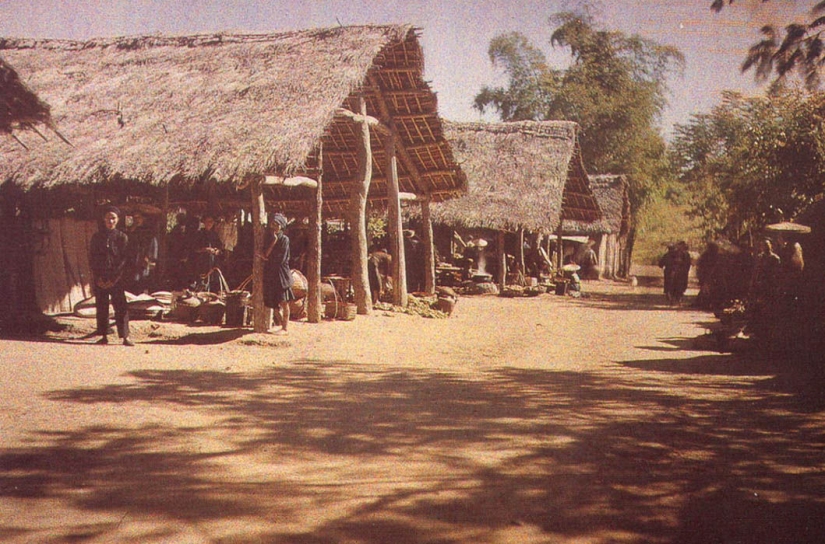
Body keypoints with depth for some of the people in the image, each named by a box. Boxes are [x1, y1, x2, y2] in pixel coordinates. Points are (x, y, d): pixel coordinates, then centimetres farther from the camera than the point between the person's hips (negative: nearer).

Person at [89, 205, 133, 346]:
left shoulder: (122, 237, 4)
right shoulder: (96, 237, 9)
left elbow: (124, 259, -1)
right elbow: (92, 259, 7)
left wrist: (114, 278, -9)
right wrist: (98, 277, -4)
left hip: (116, 278, -2)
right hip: (100, 278, 2)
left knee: (121, 307, -7)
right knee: (101, 307, 2)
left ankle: (125, 336, -7)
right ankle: (104, 336, 8)